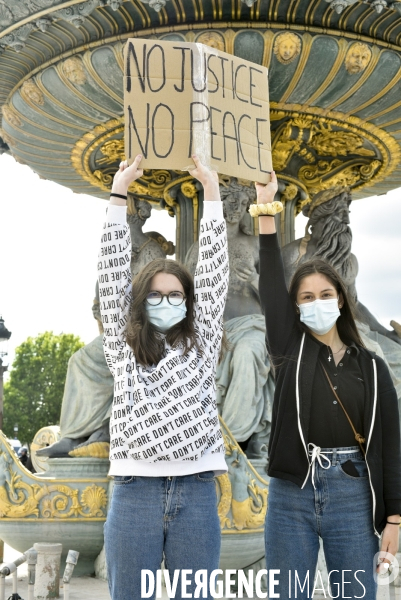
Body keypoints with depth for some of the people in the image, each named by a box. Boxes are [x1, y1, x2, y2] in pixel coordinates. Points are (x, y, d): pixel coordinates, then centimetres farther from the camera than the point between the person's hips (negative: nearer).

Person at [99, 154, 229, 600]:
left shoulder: (201, 342, 12)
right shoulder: (124, 345, 12)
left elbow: (214, 270, 9)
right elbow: (113, 273, 9)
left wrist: (211, 190, 9)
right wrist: (118, 194, 7)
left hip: (196, 491, 1)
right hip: (134, 490, 0)